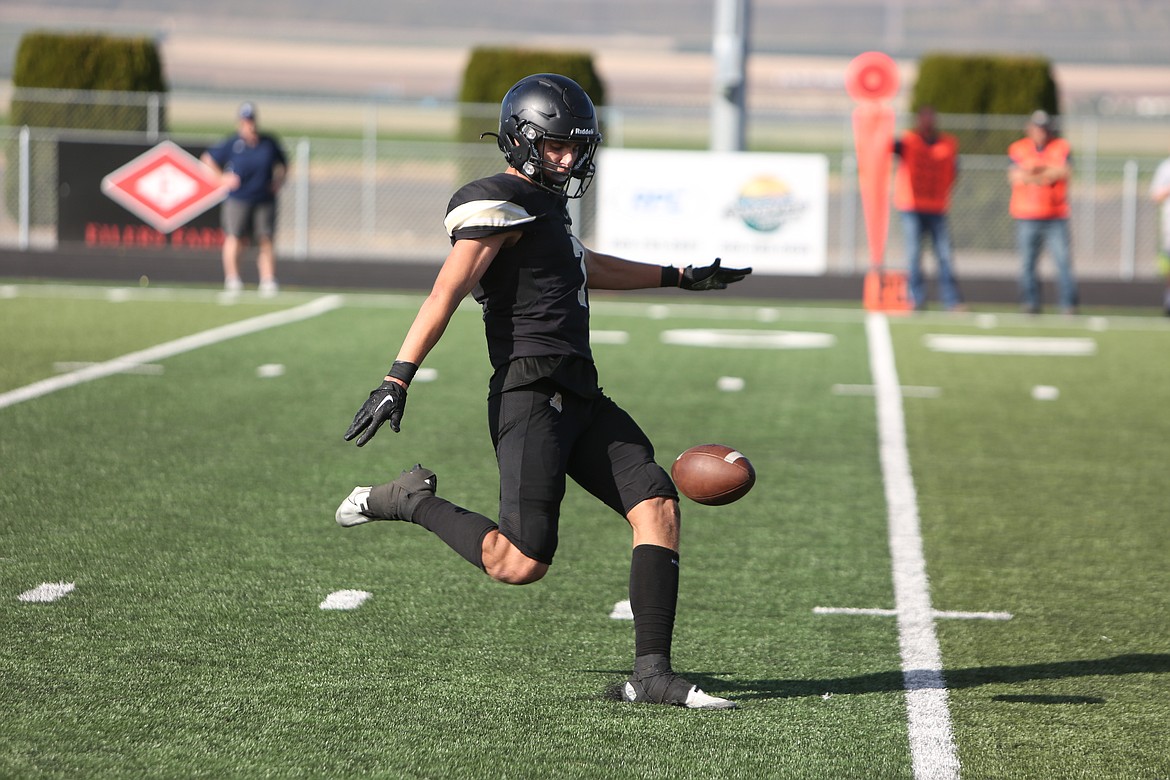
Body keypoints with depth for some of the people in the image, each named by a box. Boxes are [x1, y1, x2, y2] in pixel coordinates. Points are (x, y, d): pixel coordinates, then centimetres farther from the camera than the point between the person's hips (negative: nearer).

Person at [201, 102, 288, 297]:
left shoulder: (269, 143, 2)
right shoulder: (232, 144, -5)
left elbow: (283, 163, 18)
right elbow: (208, 158, 6)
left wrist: (278, 181, 3)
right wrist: (222, 177, -3)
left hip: (265, 199, 2)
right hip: (238, 199, -2)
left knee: (265, 240, -1)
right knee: (235, 238, -6)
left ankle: (268, 281, 2)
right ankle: (232, 279, 6)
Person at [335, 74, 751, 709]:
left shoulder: (542, 206, 22)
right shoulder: (500, 204, -7)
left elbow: (585, 268, 41)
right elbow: (447, 292, -18)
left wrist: (681, 278, 48)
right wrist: (397, 380, -27)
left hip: (580, 399, 9)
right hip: (532, 395, -9)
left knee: (659, 509, -5)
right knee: (520, 563, -15)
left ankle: (650, 675, -7)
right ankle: (414, 500, 9)